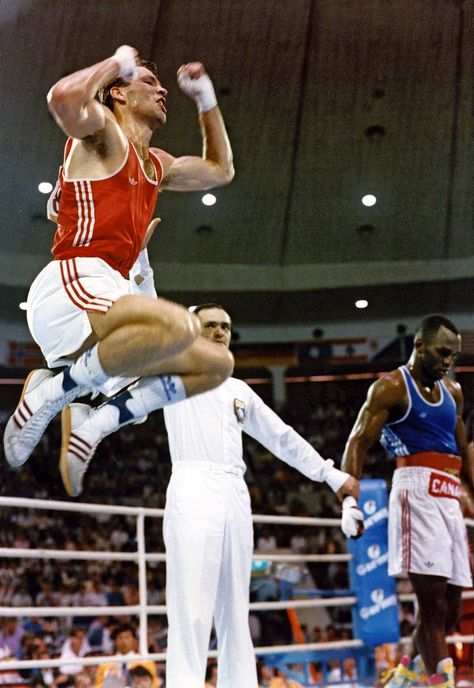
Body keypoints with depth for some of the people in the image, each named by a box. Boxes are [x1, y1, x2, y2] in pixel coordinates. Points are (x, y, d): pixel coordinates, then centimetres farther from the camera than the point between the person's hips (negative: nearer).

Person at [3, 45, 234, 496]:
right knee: (178, 325, -36)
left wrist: (205, 98, 36)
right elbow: (63, 97, -20)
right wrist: (117, 63, -3)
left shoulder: (156, 165, 29)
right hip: (69, 286, -9)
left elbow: (220, 170, 44)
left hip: (105, 295, 9)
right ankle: (50, 393, -19)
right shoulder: (101, 129, 4)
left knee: (216, 364, 11)